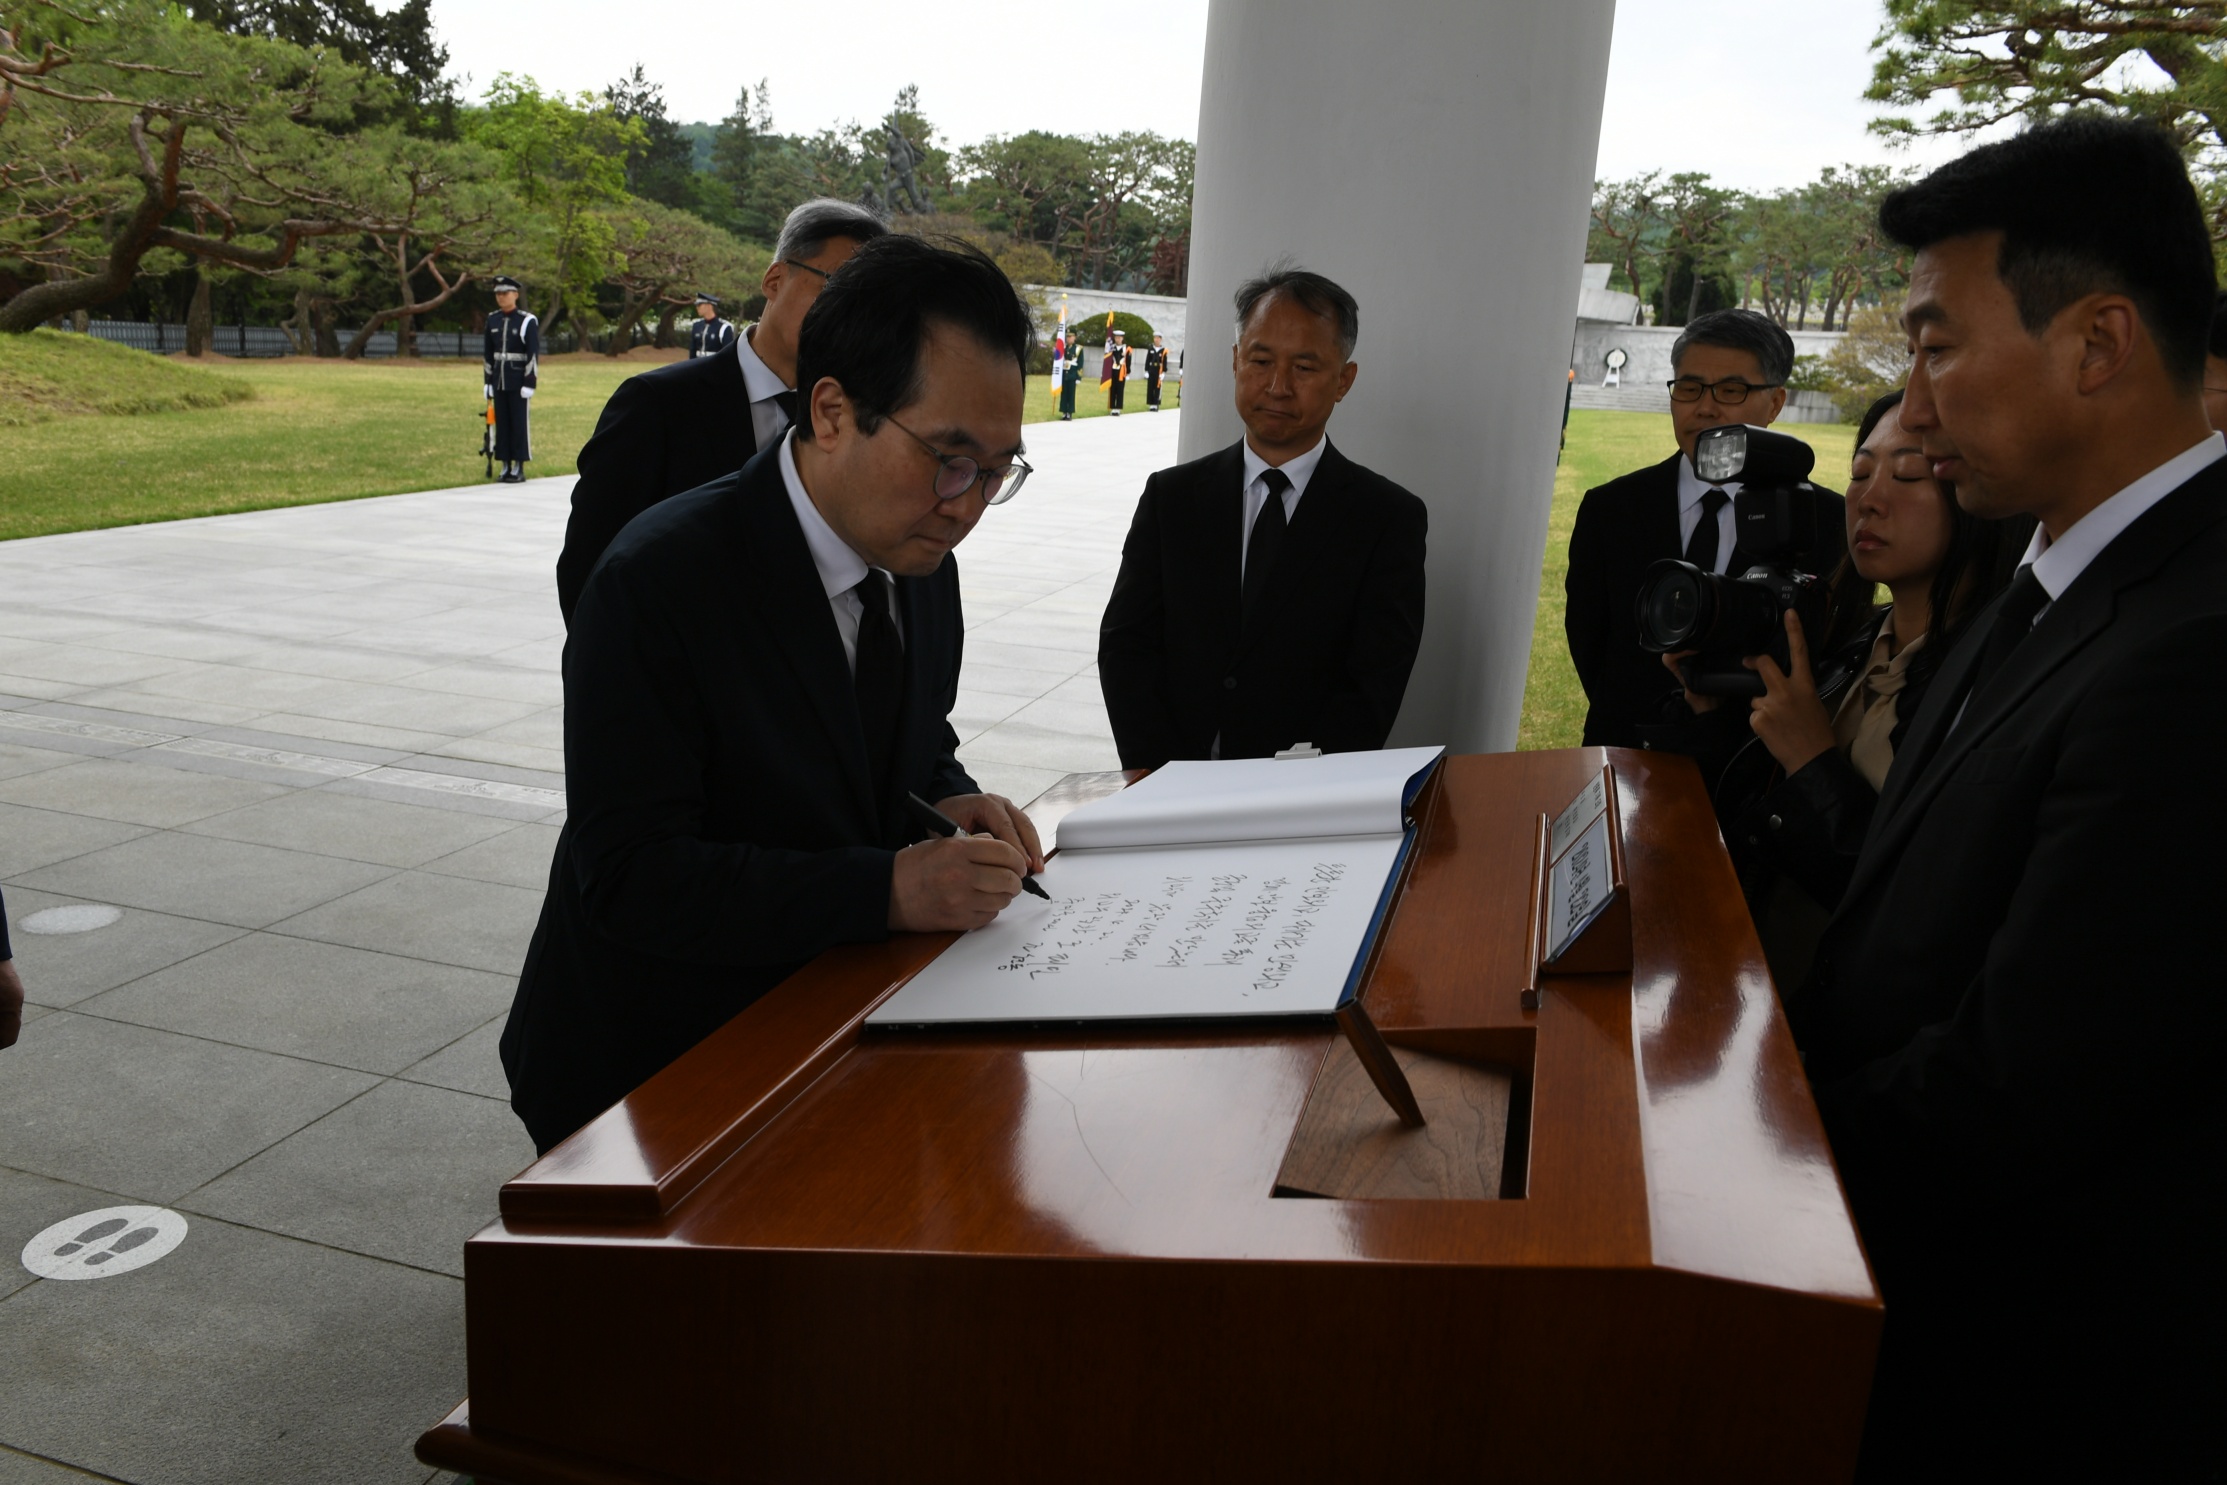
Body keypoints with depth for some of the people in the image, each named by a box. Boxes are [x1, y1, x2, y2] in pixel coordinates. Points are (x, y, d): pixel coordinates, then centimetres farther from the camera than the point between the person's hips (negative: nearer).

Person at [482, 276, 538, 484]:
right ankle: (506, 468, 12)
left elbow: (534, 355, -9)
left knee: (519, 423, -2)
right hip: (499, 380, 5)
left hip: (518, 381, -5)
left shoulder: (527, 321, -7)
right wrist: (487, 381, 9)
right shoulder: (492, 320, 9)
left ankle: (519, 469, 3)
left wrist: (529, 384, -14)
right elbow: (489, 354, 13)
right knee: (501, 423, 6)